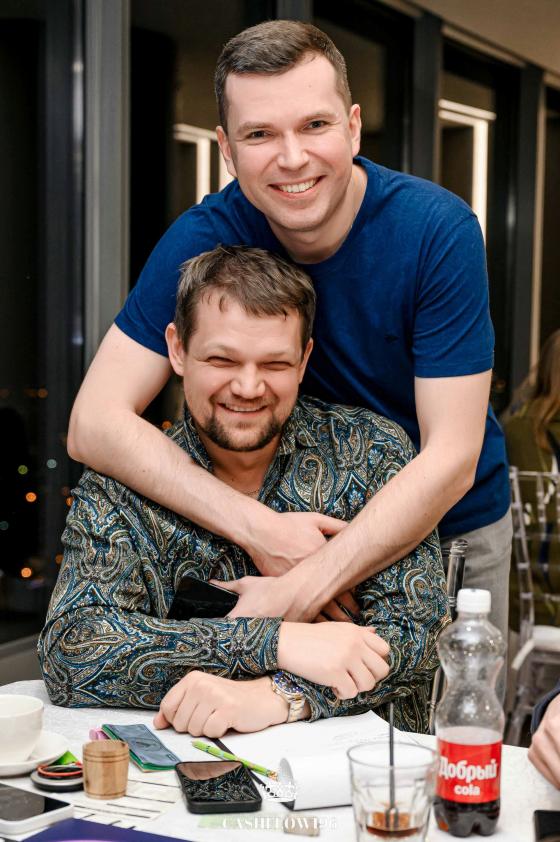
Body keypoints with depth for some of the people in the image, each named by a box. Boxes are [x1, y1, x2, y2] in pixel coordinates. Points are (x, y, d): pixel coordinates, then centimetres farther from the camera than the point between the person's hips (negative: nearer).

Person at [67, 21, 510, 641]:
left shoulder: (439, 230, -23)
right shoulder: (205, 237, -18)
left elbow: (450, 459, -27)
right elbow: (94, 423, -24)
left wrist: (301, 590, -37)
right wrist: (259, 528, -36)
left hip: (451, 521, 0)